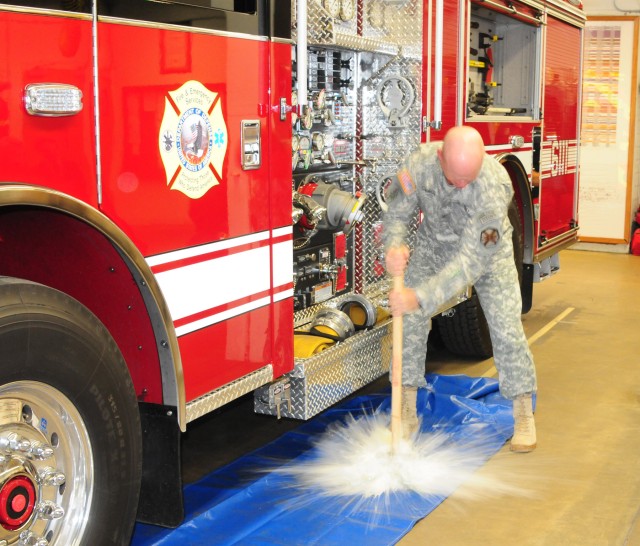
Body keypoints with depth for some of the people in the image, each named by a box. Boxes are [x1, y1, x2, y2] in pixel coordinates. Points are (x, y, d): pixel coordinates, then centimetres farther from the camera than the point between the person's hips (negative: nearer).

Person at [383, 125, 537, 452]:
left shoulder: (493, 185, -39)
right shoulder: (419, 163, -30)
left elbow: (471, 260, -41)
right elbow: (397, 212, -17)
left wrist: (420, 296, -49)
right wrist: (393, 246, -41)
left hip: (487, 250, -2)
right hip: (434, 245, 3)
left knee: (506, 328, -8)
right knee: (410, 324, -5)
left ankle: (524, 417, 9)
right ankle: (407, 414, 7)